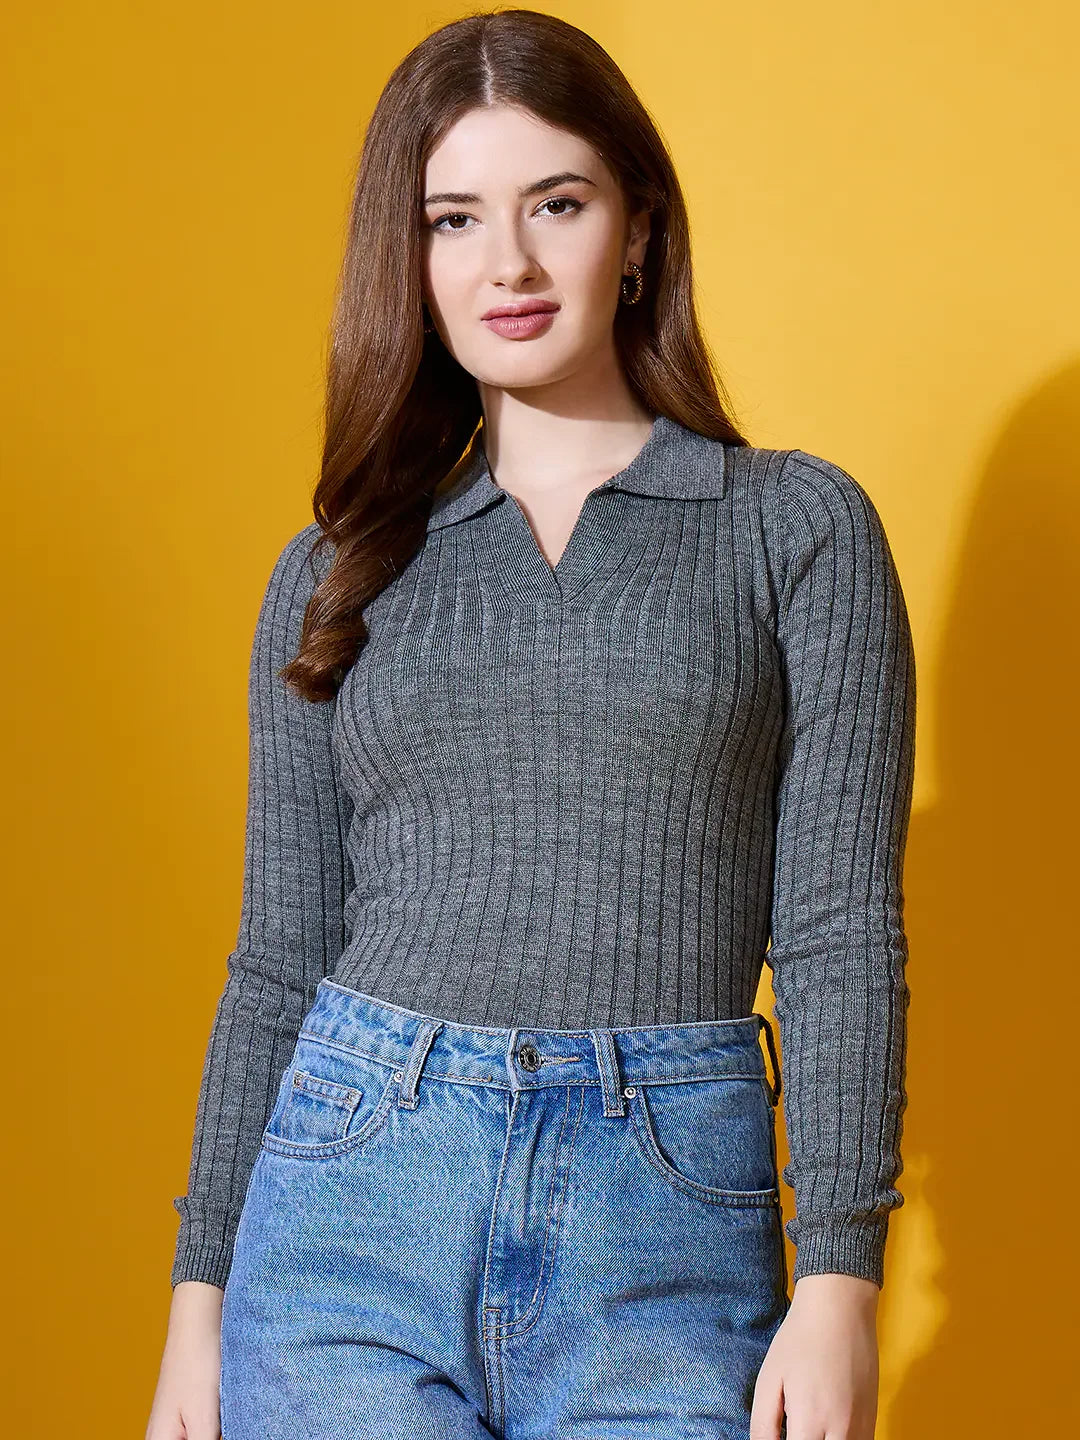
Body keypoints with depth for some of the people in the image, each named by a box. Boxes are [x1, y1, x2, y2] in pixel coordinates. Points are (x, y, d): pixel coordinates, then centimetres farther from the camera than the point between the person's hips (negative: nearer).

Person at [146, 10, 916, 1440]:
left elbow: (843, 931, -2)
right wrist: (201, 1291, 9)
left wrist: (837, 1284, -10)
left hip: (668, 1231, -1)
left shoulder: (799, 527, 3)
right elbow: (280, 956, 12)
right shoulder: (335, 574, 10)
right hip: (355, 1203, 2)